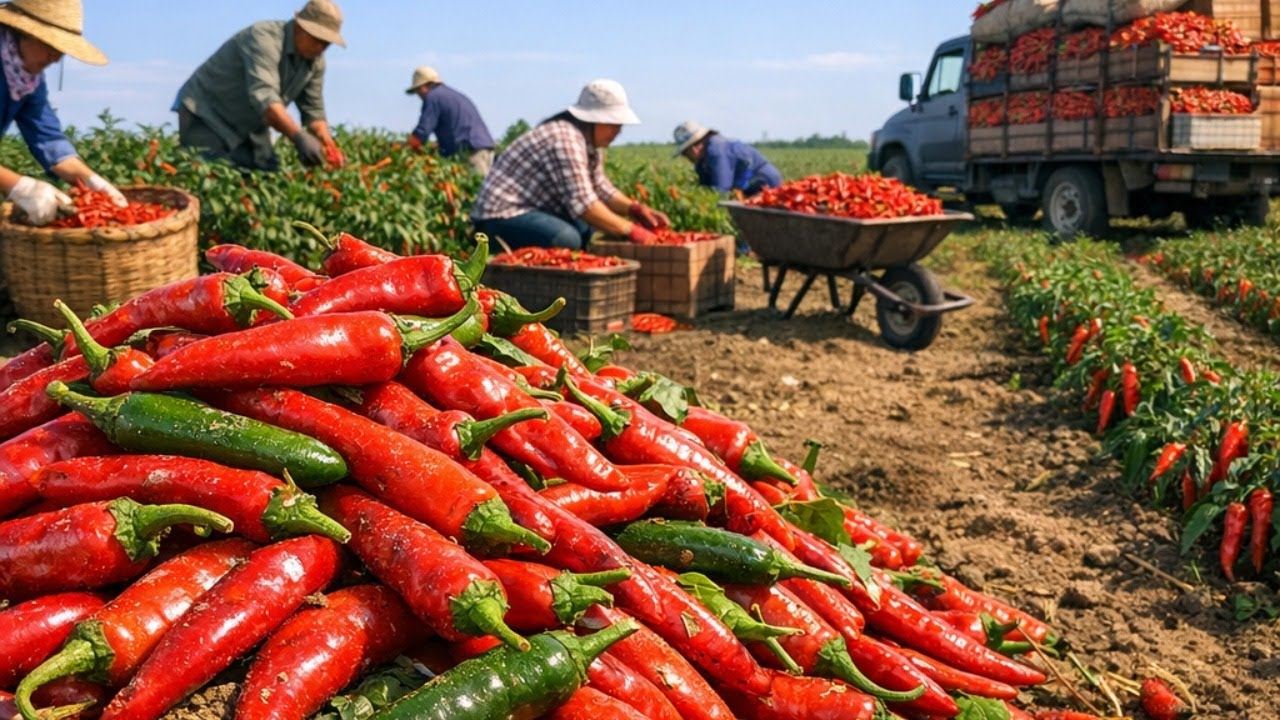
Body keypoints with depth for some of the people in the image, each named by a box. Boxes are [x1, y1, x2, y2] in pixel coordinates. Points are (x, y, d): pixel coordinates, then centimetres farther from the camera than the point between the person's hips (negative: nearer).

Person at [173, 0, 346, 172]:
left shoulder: (315, 60, -4)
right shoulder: (264, 37, -27)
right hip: (205, 110, -7)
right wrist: (299, 137, -53)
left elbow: (313, 109, 1)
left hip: (250, 127, 7)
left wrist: (328, 146, -19)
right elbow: (263, 95, -40)